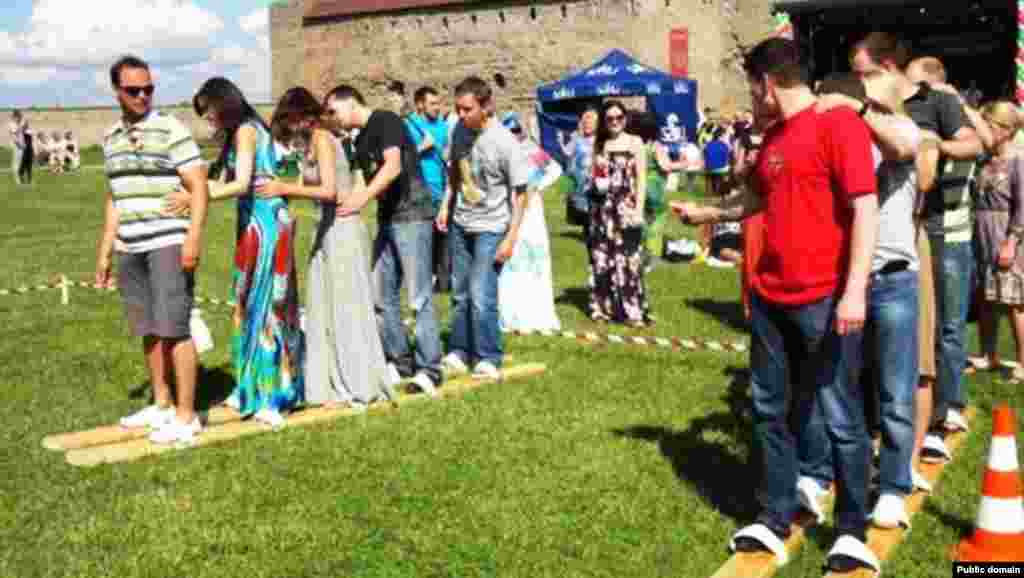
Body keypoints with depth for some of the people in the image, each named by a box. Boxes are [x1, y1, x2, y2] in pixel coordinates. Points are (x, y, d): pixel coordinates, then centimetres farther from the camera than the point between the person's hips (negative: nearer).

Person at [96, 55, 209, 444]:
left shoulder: (171, 129, -6)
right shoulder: (111, 137, 14)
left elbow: (199, 187, -10)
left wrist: (193, 238, -20)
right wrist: (105, 250, 19)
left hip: (169, 244, -7)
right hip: (130, 249, 7)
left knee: (173, 328, -8)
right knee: (147, 331, 12)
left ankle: (186, 416, -3)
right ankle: (162, 404, 23)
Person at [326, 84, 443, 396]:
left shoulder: (385, 121, -8)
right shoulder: (360, 139, 18)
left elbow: (393, 166, -21)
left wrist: (363, 197, -29)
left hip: (412, 216, -9)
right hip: (387, 218, 9)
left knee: (419, 296, -8)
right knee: (382, 295, 9)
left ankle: (429, 368, -4)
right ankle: (399, 360, 19)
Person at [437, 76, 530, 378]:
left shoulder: (505, 143, -20)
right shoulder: (460, 132, -3)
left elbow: (521, 192, -14)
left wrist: (512, 236, -17)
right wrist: (446, 204, 6)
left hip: (491, 229, -6)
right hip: (460, 224, 6)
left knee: (481, 296, -10)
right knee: (459, 294, 13)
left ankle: (488, 358, 7)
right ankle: (459, 353, 26)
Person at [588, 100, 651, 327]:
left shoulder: (635, 143, 1)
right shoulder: (599, 145, 11)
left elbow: (641, 180, -3)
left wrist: (639, 210, -11)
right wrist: (595, 181, -7)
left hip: (626, 207, -4)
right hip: (602, 208, 4)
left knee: (627, 259, -5)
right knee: (602, 259, 6)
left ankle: (633, 310, 0)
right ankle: (602, 308, 15)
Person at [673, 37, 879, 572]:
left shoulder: (838, 122, -10)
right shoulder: (773, 136, 15)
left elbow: (865, 210, -17)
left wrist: (854, 291, -23)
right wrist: (701, 213, 42)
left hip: (825, 300, -8)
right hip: (770, 297, 8)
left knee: (840, 418, 1)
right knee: (771, 410, 13)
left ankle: (851, 532, 15)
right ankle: (774, 521, 24)